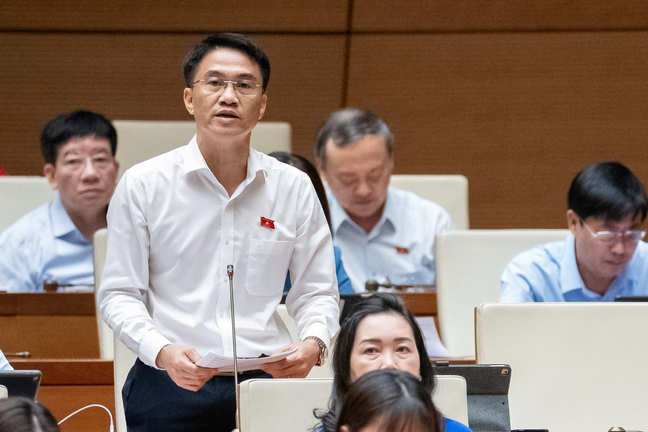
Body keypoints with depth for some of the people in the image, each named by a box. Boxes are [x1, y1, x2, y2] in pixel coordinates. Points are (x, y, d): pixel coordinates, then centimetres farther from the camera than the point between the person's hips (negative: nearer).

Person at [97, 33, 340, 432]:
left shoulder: (295, 188, 10)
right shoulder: (143, 185, 5)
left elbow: (317, 291, 15)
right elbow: (119, 293, 4)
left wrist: (313, 343, -7)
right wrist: (161, 351, -14)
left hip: (268, 382, 0)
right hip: (170, 386, 0)